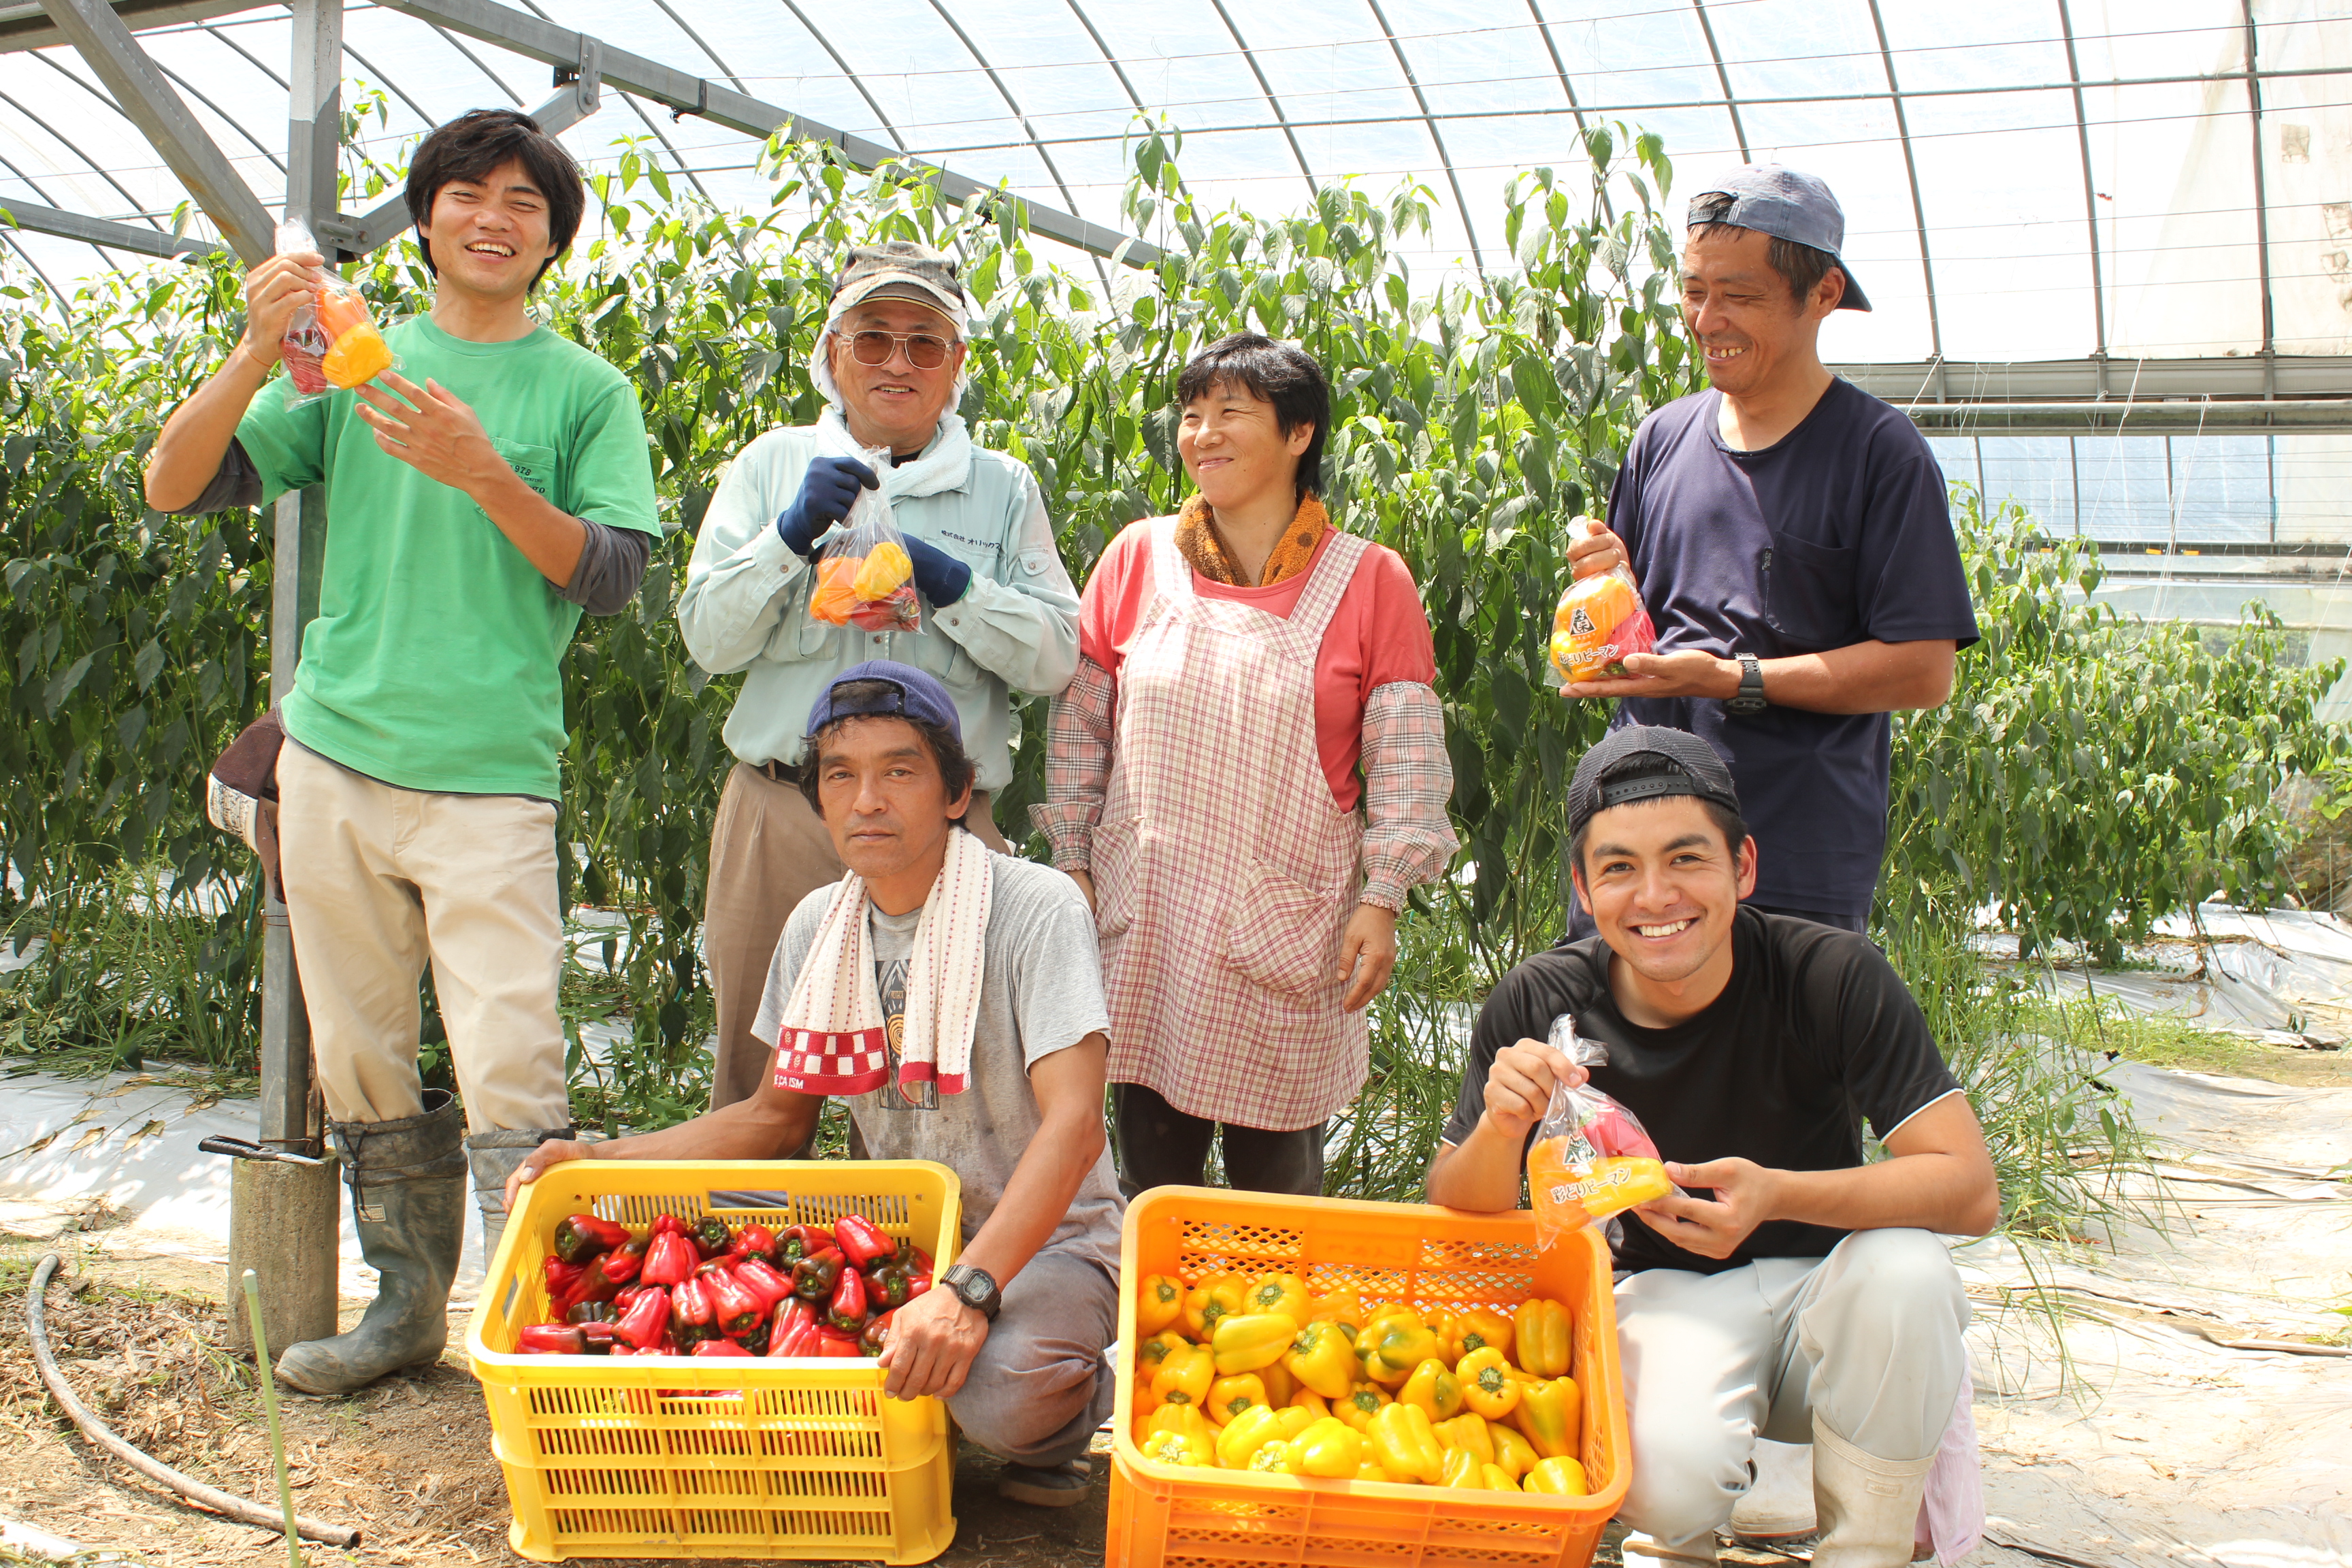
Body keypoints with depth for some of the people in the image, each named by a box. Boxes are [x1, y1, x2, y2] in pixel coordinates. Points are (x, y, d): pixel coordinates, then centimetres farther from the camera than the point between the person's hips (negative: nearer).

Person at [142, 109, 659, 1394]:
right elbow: (174, 488, 6)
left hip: (491, 775, -3)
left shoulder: (584, 391, 6)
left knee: (512, 1078, -11)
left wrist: (486, 476, -18)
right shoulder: (355, 364, 13)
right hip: (334, 758, 4)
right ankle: (407, 1301, 25)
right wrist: (256, 355, -10)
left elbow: (613, 574, -5)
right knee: (360, 1067, 11)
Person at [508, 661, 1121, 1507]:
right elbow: (779, 1116, 15)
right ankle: (901, 1401, 5)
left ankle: (1072, 1405, 1)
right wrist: (597, 1161, 3)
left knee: (1001, 1385, -37)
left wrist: (969, 1289, -40)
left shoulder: (1036, 908, -17)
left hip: (1047, 1239, -5)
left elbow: (1074, 1125, -27)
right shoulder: (817, 927, 4)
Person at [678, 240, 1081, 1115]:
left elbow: (1057, 657, 3)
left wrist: (951, 585, -11)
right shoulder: (774, 464, 13)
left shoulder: (1003, 488, 12)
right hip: (783, 812, 1)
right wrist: (792, 535, -9)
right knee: (761, 1079, 5)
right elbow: (709, 639, 5)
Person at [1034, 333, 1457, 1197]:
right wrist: (1072, 867, 6)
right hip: (1145, 919, 2)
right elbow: (1077, 728, 10)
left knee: (1277, 1167, 6)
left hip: (1287, 930, -2)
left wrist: (1382, 901, -8)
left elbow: (1407, 762, -2)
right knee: (1150, 1159, 10)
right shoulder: (1138, 557, 5)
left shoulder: (1369, 579, -1)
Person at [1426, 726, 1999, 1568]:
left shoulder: (1834, 977, -18)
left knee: (1905, 1267, -34)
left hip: (1818, 1288, 1)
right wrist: (1499, 1132, -30)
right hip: (1664, 1298, 0)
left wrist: (1778, 1194, -39)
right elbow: (1462, 1222, -6)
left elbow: (1970, 1188, -21)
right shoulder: (1540, 1007, -13)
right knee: (1672, 1473, -33)